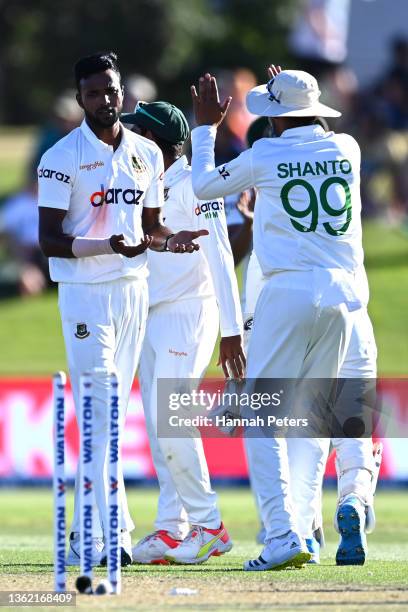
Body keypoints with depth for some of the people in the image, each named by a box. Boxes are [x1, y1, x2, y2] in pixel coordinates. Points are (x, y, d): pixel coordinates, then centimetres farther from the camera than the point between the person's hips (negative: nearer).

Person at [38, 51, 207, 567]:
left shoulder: (146, 154, 10)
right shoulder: (62, 158, -8)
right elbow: (49, 240, -11)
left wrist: (171, 240, -6)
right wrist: (108, 246, -26)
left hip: (134, 290, 6)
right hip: (85, 295, -6)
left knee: (113, 415, 8)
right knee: (100, 414, -12)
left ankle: (85, 535, 14)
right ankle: (114, 532, -14)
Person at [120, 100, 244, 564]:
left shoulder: (193, 184, -10)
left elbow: (219, 257, -15)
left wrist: (232, 331, -21)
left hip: (188, 313, -9)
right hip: (150, 315, 9)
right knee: (158, 427, 6)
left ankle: (208, 525, -8)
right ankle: (172, 530, 8)